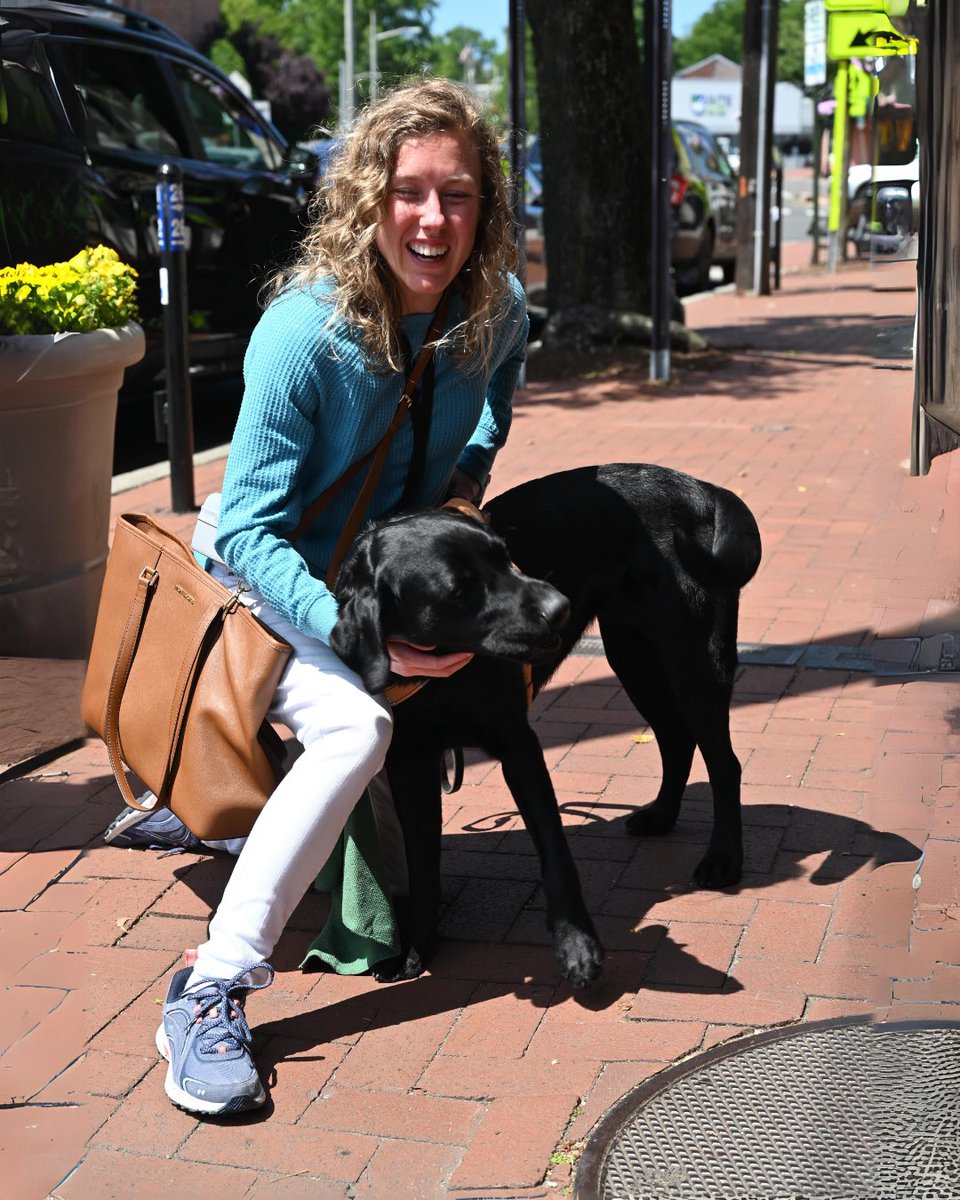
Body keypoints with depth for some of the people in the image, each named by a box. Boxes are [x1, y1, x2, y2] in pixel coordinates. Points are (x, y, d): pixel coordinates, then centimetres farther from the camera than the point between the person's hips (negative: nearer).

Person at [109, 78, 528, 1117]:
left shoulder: (497, 310, -12)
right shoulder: (304, 330, -28)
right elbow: (250, 530, -27)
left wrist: (467, 480, -4)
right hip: (270, 584, -7)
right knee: (356, 727, -31)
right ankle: (211, 990, -28)